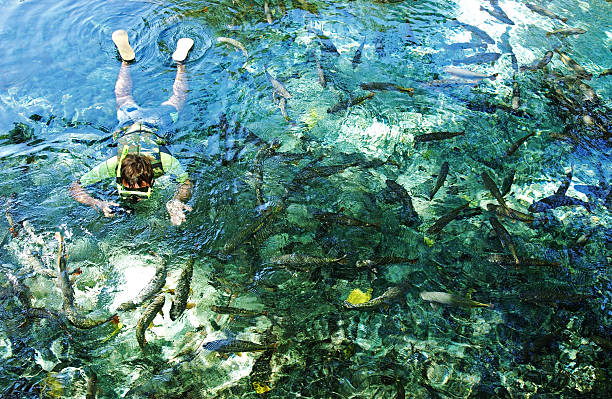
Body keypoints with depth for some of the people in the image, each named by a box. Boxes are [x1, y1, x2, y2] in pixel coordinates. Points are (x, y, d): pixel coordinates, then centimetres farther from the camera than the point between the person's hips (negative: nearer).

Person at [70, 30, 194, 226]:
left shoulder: (164, 160, -46)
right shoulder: (113, 164, -42)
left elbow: (186, 182, -33)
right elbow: (75, 188, -35)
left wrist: (176, 202, -54)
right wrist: (99, 205, -53)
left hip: (158, 121, -1)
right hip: (128, 120, 1)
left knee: (176, 99, 31)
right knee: (123, 96, 35)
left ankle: (180, 61, 49)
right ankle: (126, 59, 53)